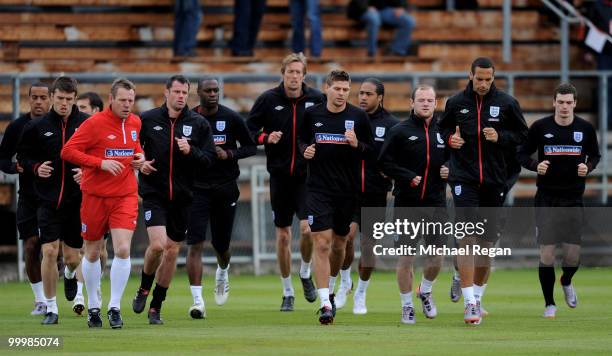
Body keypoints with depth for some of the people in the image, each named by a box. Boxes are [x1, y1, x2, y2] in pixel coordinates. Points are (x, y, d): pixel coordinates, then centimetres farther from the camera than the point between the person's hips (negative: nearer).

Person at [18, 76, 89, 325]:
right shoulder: (37, 127, -1)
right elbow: (22, 156, 10)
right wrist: (35, 167, -8)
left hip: (77, 201, 0)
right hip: (48, 201, 0)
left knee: (72, 257, 5)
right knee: (50, 252, -10)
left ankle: (70, 274, 44)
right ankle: (51, 308, 3)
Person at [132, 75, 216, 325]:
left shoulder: (199, 124, 2)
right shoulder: (148, 119, 0)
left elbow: (210, 159, 0)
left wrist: (191, 151, -18)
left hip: (182, 198, 2)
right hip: (154, 194, -2)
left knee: (172, 251, 7)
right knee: (157, 244, -19)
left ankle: (156, 307, 20)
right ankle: (144, 288, 10)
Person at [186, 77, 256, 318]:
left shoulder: (231, 118, -2)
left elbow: (251, 147, 4)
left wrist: (229, 154, -12)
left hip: (225, 188, 1)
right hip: (197, 188, -1)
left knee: (221, 244, 12)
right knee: (195, 244, -13)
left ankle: (222, 274, 49)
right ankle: (197, 301, -13)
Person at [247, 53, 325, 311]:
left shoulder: (316, 99, -2)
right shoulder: (268, 100, -3)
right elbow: (248, 130, 4)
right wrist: (265, 138, -14)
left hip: (307, 175, -1)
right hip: (279, 174, 1)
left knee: (307, 228, -15)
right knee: (283, 234, 6)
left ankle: (305, 273, 15)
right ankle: (287, 292, 19)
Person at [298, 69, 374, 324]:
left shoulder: (358, 117, 0)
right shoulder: (312, 114, 2)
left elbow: (372, 150, 5)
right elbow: (302, 140, 17)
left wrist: (357, 145, -15)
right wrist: (305, 150, -4)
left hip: (347, 189, 1)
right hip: (318, 189, -1)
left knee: (339, 243, 14)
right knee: (322, 244, -13)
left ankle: (330, 289, 40)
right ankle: (325, 304, -15)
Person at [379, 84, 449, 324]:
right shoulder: (400, 132, -2)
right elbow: (385, 162, -4)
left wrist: (449, 171, -2)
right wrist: (409, 177, -14)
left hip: (436, 203, 3)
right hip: (407, 203, -3)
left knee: (436, 256, 2)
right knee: (405, 257, -2)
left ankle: (425, 291, 30)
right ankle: (407, 306, 11)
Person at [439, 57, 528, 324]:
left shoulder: (507, 103, 1)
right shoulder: (456, 102, 3)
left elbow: (521, 135, 7)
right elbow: (442, 129, 17)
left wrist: (500, 137, -12)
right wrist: (450, 138, -5)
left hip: (494, 180, 2)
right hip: (464, 179, -2)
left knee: (487, 243, 8)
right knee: (467, 240, -14)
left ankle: (477, 296, 25)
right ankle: (470, 303, -16)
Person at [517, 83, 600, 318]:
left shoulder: (586, 128, 0)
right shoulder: (540, 127, -4)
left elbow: (595, 155, 13)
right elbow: (523, 155, 4)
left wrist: (588, 167, -8)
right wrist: (535, 165, -16)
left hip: (574, 199, 1)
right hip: (546, 199, -1)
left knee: (573, 252, 0)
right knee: (547, 251, -5)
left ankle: (566, 282, 35)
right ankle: (549, 304, 9)